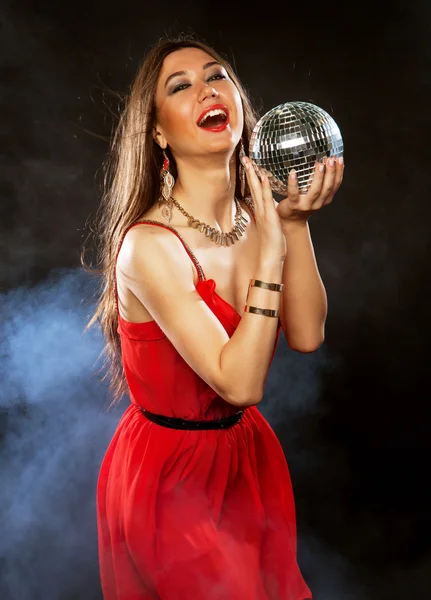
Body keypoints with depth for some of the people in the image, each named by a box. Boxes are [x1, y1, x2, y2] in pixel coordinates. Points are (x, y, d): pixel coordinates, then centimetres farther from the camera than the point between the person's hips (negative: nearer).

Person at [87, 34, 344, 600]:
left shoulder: (257, 215, -4)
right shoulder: (149, 246, -26)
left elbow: (306, 336, -9)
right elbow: (239, 383, -28)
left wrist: (296, 222, -18)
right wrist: (271, 247, -30)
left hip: (249, 453, 7)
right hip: (169, 473, -6)